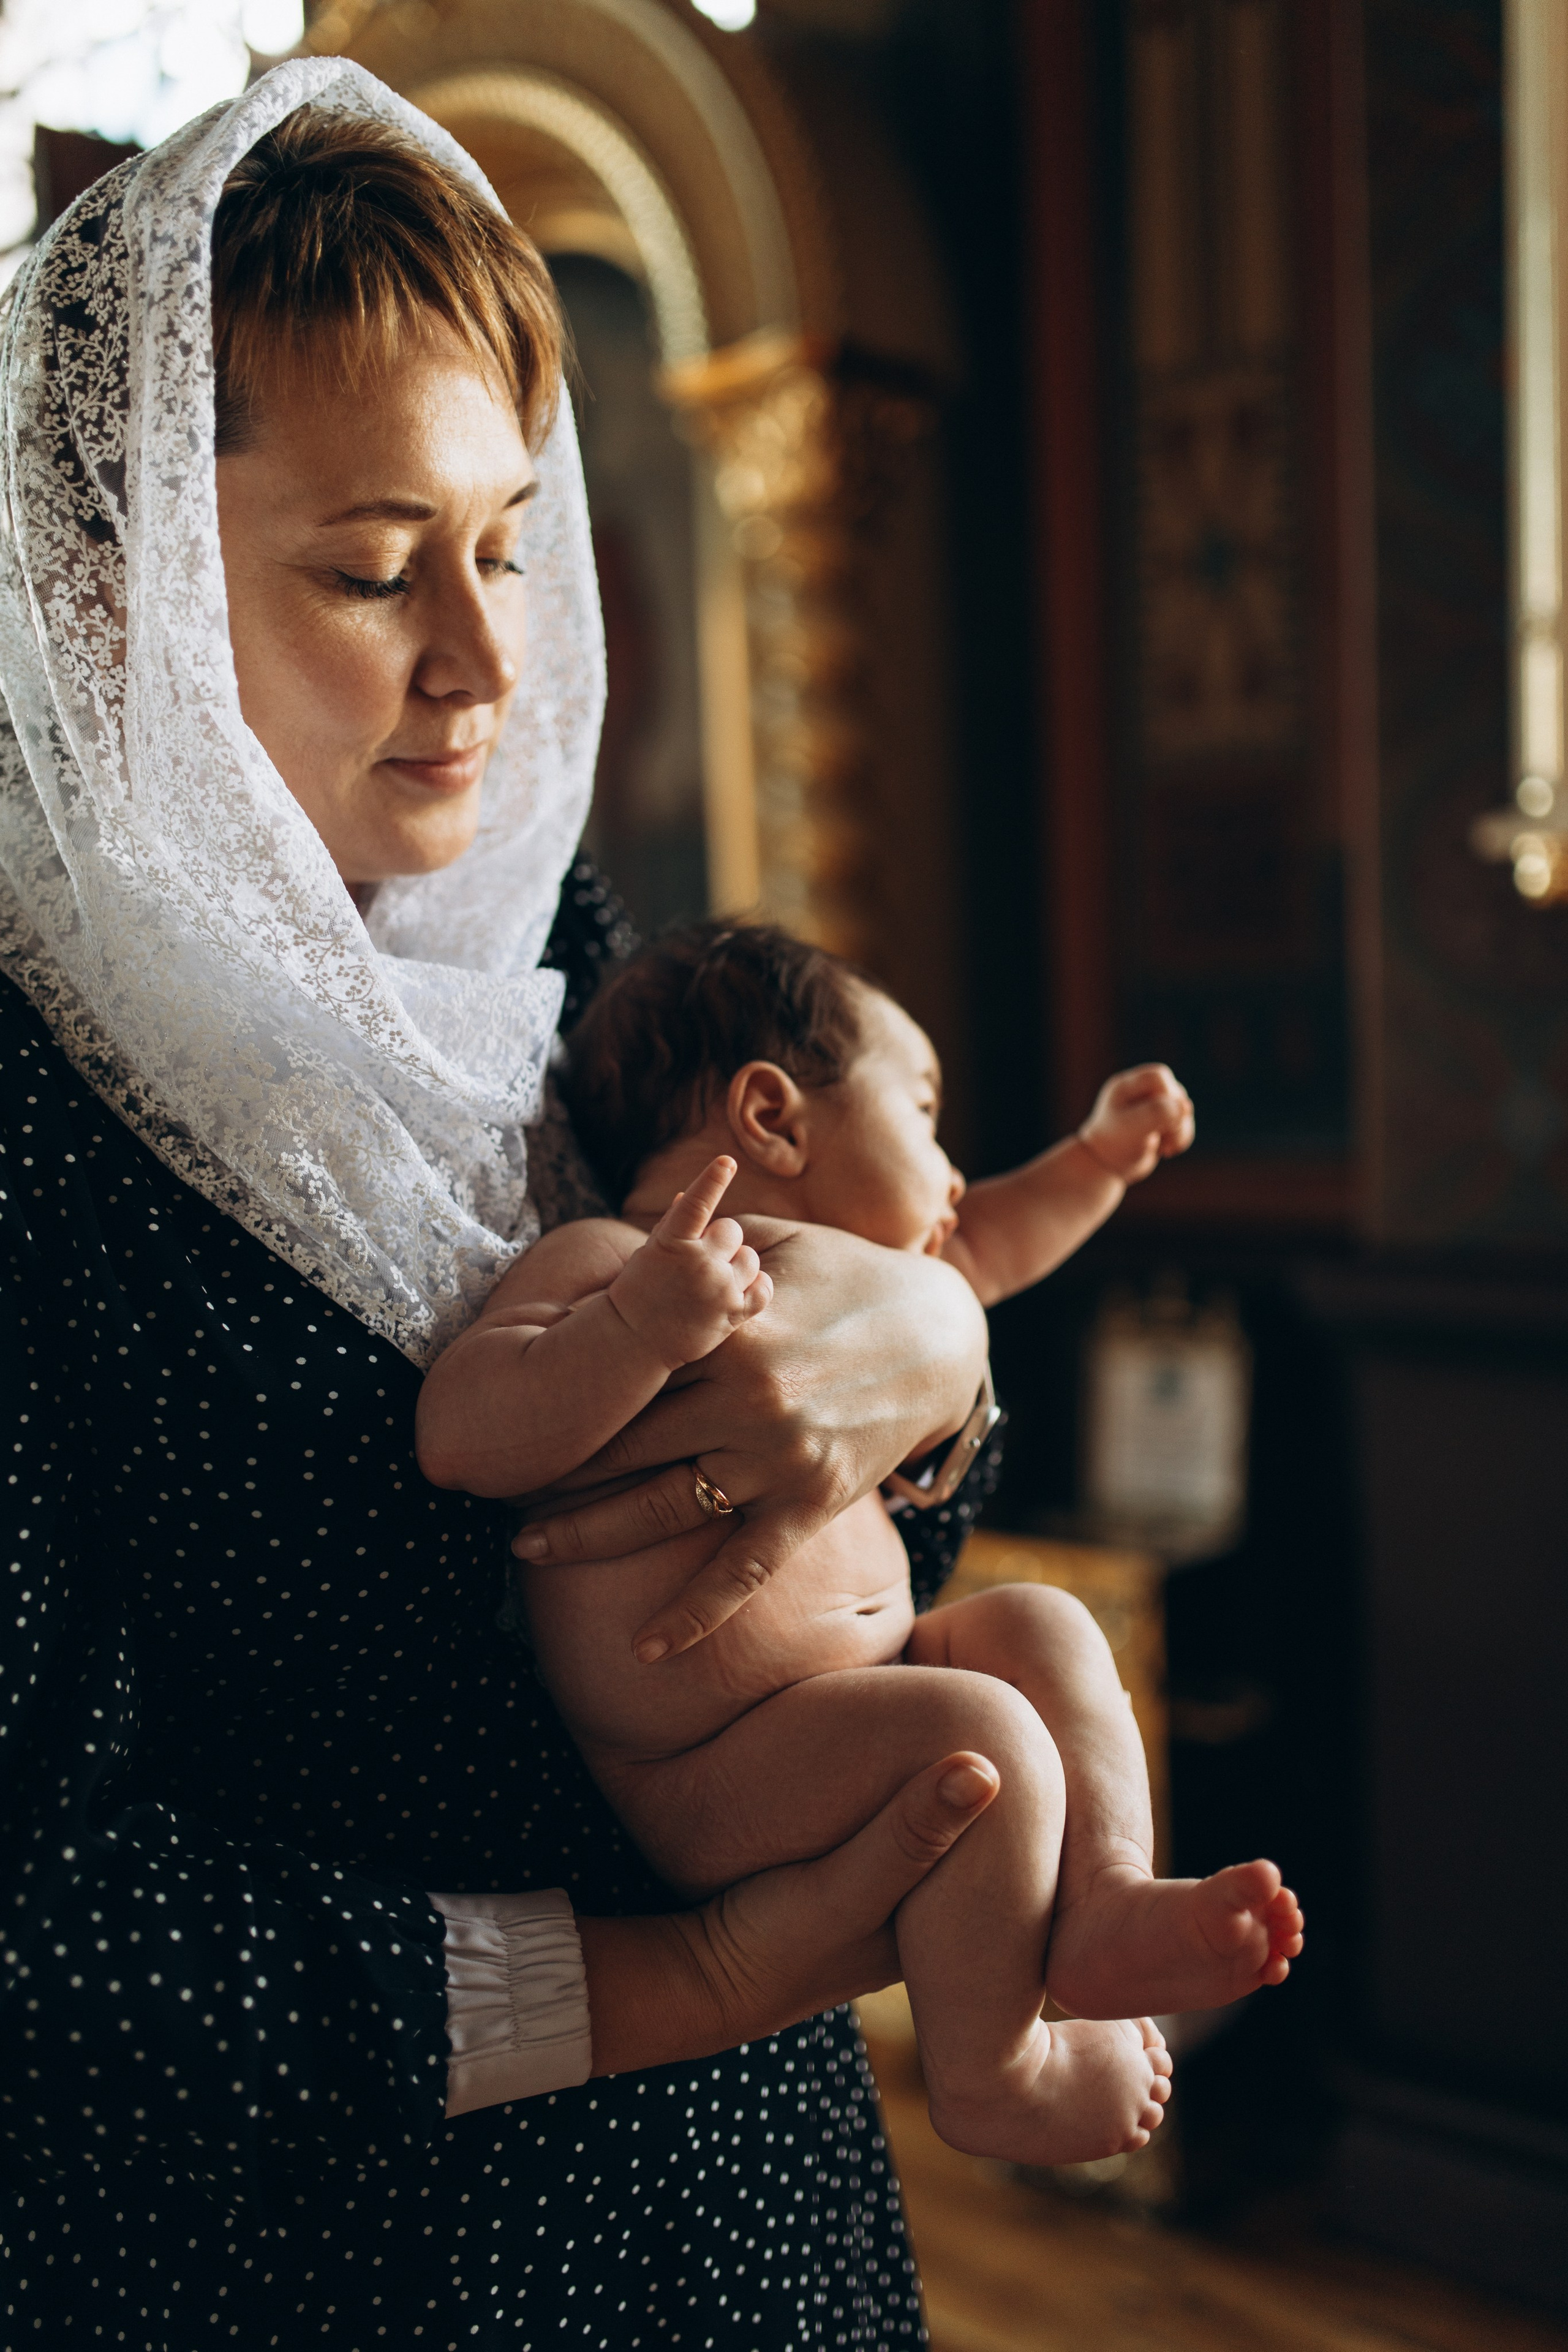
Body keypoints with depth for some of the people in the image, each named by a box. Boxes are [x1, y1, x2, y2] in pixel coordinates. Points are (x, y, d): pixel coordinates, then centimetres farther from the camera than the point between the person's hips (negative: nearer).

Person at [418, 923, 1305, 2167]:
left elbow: (967, 1255, 34)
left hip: (850, 1689, 10)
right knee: (979, 1733, -24)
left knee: (1040, 1624, 6)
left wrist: (1098, 1158, 30)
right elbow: (460, 1433, -29)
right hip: (707, 1781, -10)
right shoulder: (603, 1262, -15)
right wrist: (641, 1325, -41)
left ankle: (1104, 1902, -7)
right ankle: (988, 2078, -6)